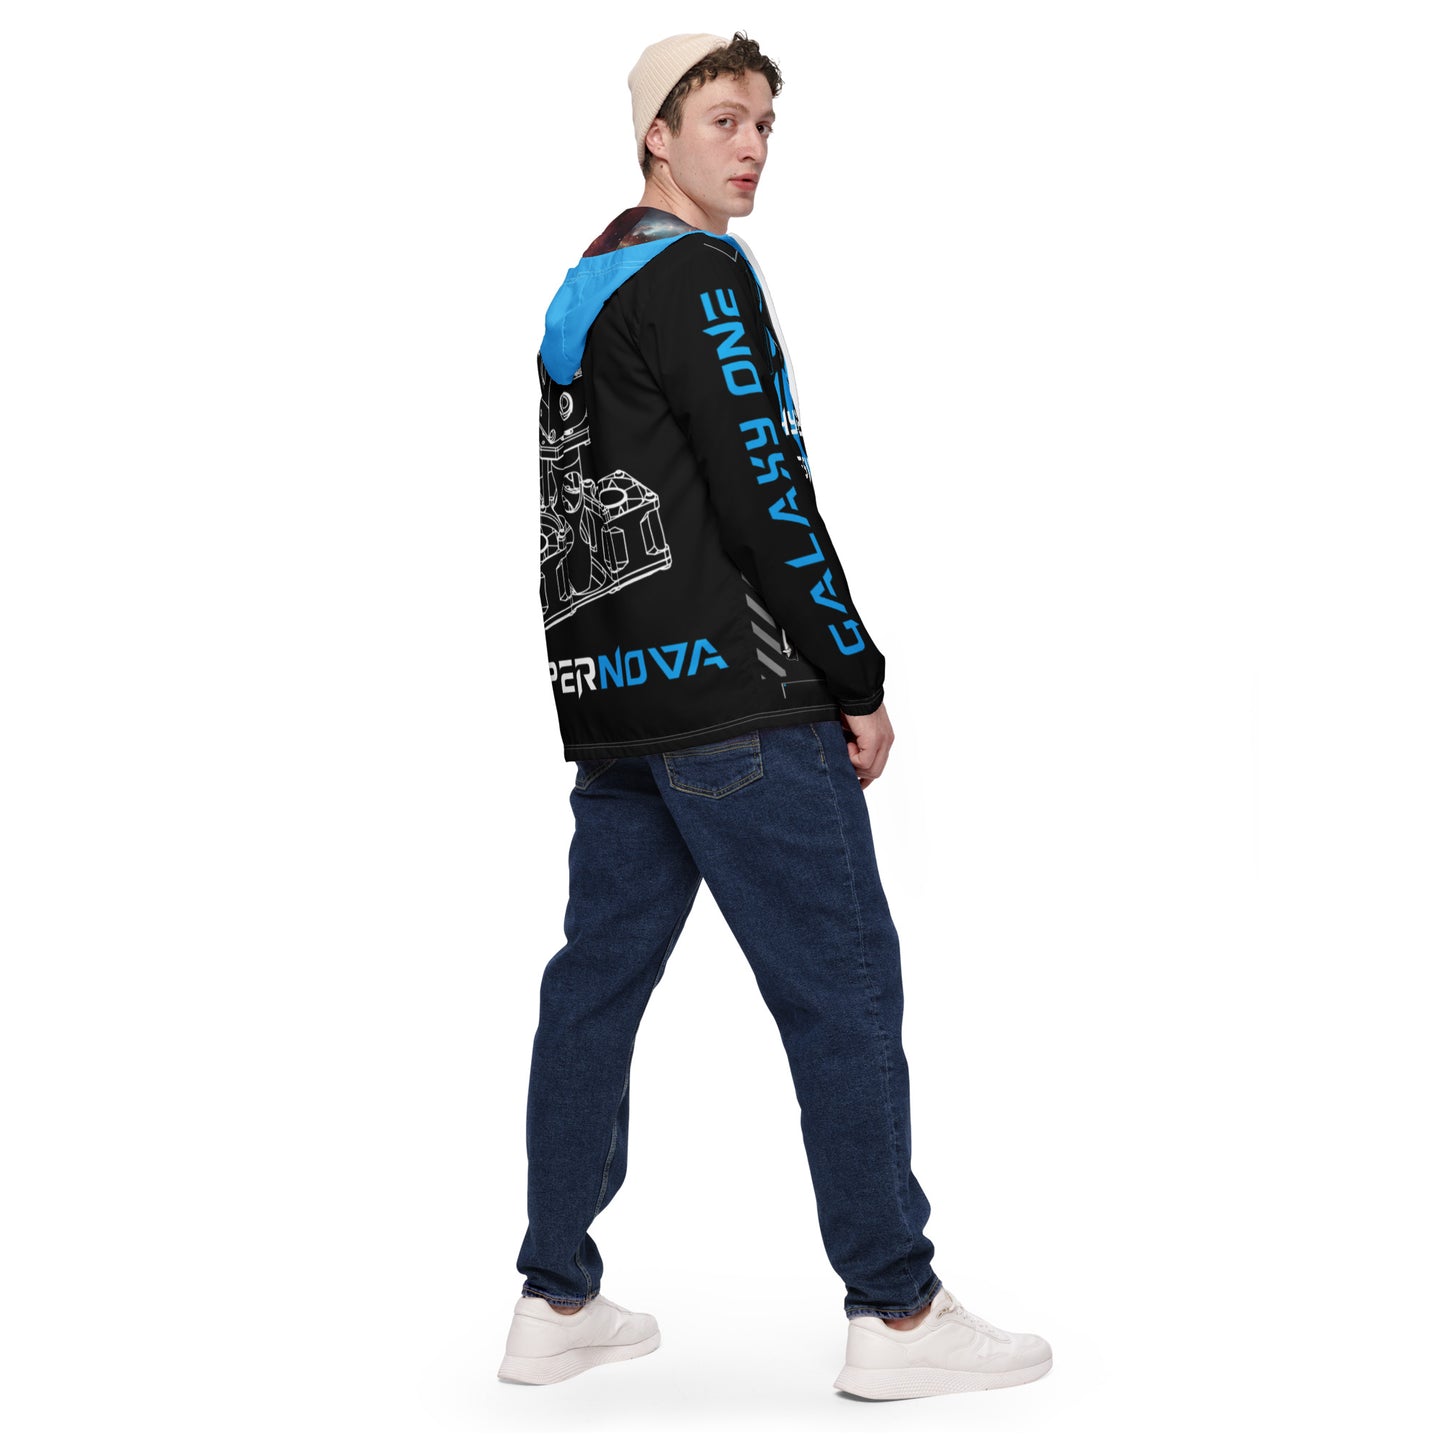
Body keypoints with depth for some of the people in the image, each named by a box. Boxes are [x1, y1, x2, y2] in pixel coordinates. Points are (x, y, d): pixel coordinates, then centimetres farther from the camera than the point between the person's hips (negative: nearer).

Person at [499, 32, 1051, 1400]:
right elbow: (765, 495, -15)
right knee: (843, 987, -4)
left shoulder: (579, 293, 20)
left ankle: (556, 1302, 15)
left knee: (596, 983, 10)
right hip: (733, 697, -9)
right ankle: (897, 1314, 0)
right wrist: (860, 679, -10)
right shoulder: (694, 273, -9)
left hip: (609, 702, 9)